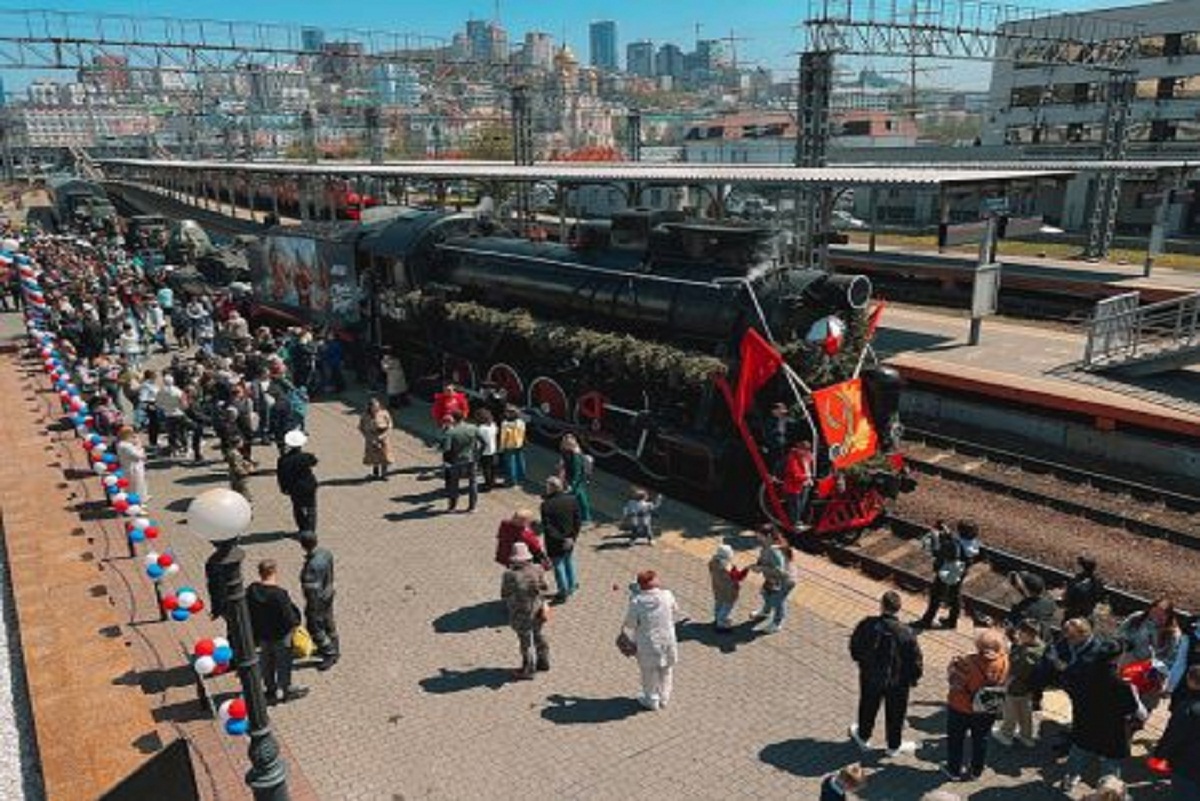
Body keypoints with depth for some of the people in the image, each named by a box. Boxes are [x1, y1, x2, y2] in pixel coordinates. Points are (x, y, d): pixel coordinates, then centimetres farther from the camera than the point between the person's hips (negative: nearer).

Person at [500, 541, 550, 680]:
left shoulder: (510, 576, -24)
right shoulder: (537, 570, -10)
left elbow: (504, 595, -11)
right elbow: (544, 589, 0)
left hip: (521, 614, -5)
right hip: (538, 610, 5)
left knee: (526, 641, 8)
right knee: (538, 635, 24)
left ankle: (528, 670, 20)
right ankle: (543, 661, 39)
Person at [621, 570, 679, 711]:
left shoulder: (636, 602, -22)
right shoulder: (667, 595, -17)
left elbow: (630, 623, -12)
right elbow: (675, 610, 3)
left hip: (648, 644, -2)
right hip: (668, 640, 2)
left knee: (649, 673, 20)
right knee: (666, 671, 24)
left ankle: (651, 701, 37)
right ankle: (664, 698, 40)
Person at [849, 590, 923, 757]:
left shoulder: (866, 625, -21)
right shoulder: (906, 633, -26)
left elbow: (854, 647, -5)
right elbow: (916, 661, -16)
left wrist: (861, 661, 16)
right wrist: (913, 678, 4)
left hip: (870, 677, 2)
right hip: (897, 682, -2)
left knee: (868, 708, 26)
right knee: (895, 714, 22)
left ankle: (863, 737, 48)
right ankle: (894, 746, 41)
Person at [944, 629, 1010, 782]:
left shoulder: (970, 663, -35)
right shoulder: (1004, 662, -20)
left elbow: (955, 682, -23)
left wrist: (954, 663, -10)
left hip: (961, 709, -4)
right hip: (987, 711, 4)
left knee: (956, 739, 19)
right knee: (980, 740, 25)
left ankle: (954, 770, 33)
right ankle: (976, 771, 40)